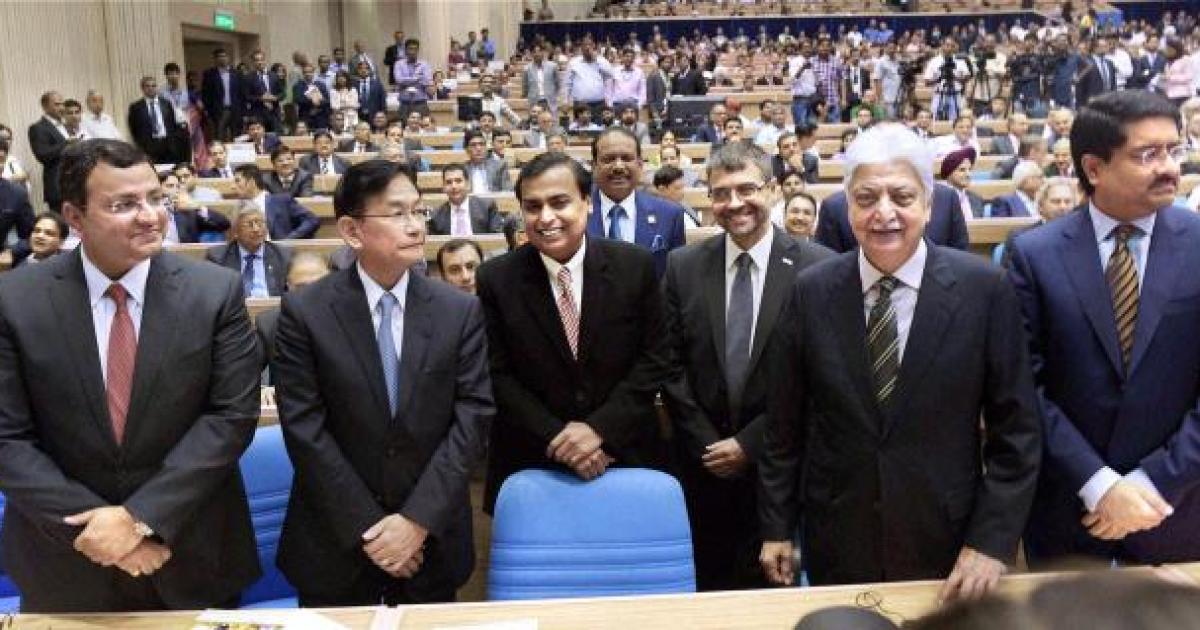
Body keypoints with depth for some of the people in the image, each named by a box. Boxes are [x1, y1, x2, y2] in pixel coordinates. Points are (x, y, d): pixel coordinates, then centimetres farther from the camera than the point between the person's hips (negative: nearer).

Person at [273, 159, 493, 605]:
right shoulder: (304, 312, -8)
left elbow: (473, 416, -7)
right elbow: (304, 430, -10)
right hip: (336, 544, -1)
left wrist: (418, 520, -15)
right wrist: (367, 529, -13)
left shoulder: (461, 311, -2)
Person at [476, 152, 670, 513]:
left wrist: (600, 428, -15)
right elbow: (497, 375, -6)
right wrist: (557, 437, -15)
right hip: (532, 463, 0)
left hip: (625, 457, 1)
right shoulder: (495, 279, -7)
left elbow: (655, 358, -5)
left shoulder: (636, 266, -7)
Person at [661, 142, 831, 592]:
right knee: (710, 586, 14)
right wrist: (706, 444, -5)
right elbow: (672, 365, 2)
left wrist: (749, 443, -10)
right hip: (704, 463, 2)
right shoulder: (683, 266, 1)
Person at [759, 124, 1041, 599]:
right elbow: (785, 423, 1)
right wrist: (776, 527, 4)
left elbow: (1017, 428, -5)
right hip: (837, 542, 1)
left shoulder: (983, 289, -9)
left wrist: (993, 540, -10)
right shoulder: (811, 292, -5)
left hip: (946, 544, -1)